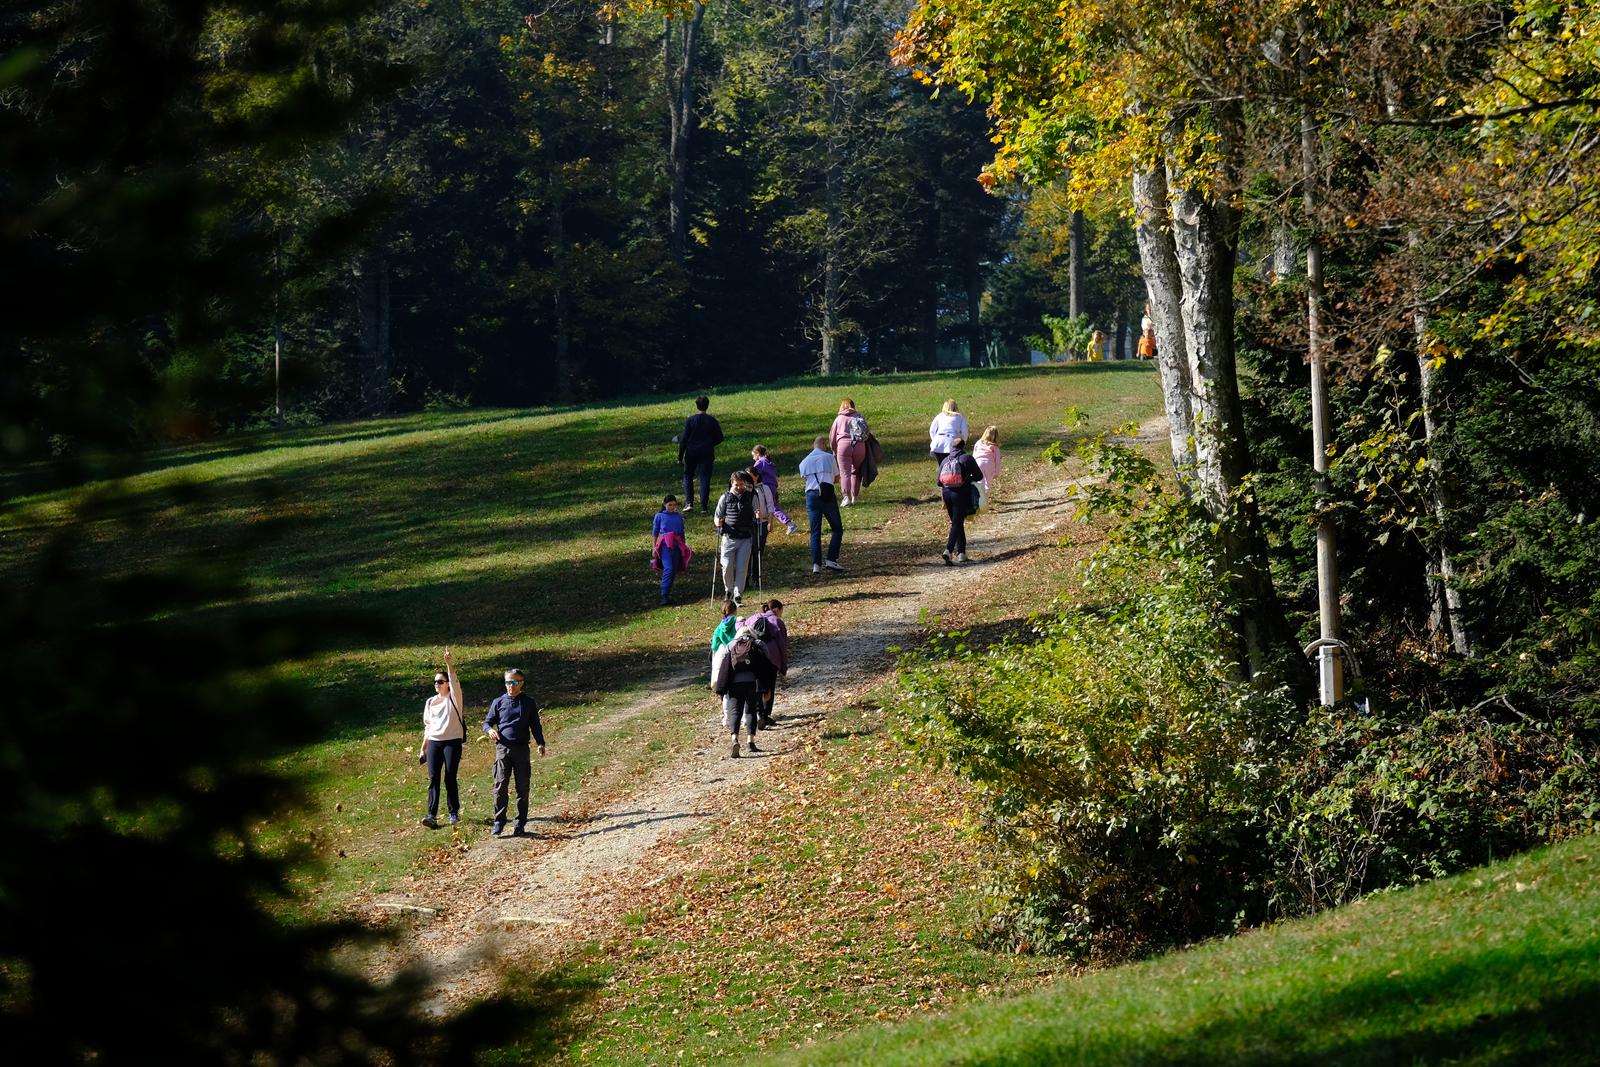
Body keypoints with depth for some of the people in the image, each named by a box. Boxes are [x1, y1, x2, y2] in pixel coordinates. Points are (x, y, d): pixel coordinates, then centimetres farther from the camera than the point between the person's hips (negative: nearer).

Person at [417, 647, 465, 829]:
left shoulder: (454, 697, 2)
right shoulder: (430, 702, 14)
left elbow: (455, 681, -17)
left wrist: (449, 663, -30)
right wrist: (423, 749, 15)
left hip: (452, 742, -4)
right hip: (434, 743, 4)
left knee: (450, 779, -2)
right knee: (433, 779, -7)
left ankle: (454, 813, 11)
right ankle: (431, 815, -14)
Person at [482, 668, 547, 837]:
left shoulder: (528, 703, 10)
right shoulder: (499, 702, 9)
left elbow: (535, 725, 12)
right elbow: (487, 722, 13)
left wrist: (540, 743, -4)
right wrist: (490, 730, -12)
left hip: (522, 749, 1)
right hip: (503, 747, -1)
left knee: (522, 787, 2)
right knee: (500, 785, -11)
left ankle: (520, 823, 9)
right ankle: (499, 822, -8)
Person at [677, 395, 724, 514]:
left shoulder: (690, 420, -8)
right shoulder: (712, 421, -1)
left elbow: (684, 439, -8)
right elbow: (719, 438, 5)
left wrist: (680, 456, -1)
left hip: (692, 453, -1)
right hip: (707, 454, 1)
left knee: (688, 477, 13)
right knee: (705, 478, 5)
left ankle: (689, 503, 0)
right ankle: (704, 506, 1)